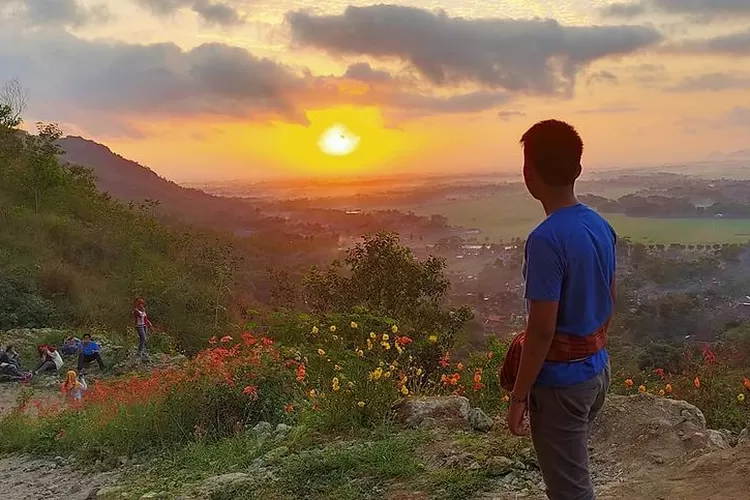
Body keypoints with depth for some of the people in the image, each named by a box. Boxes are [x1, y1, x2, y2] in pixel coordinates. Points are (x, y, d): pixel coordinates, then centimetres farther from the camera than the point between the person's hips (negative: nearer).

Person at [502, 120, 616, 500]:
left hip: (560, 380, -8)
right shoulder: (601, 226, 2)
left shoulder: (546, 239, -24)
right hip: (597, 369, 8)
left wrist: (518, 397, -13)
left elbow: (541, 331, -22)